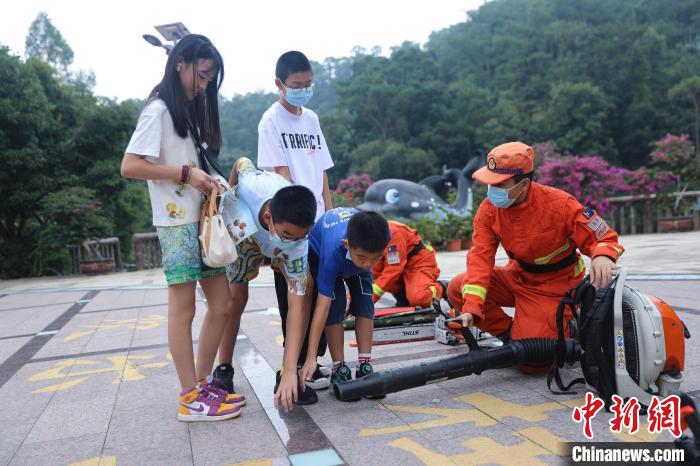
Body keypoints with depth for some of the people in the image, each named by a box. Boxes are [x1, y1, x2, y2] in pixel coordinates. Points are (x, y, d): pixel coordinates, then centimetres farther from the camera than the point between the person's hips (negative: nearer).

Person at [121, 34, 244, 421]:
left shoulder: (191, 111, 20)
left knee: (222, 305, 7)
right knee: (183, 308, -4)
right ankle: (191, 399, 4)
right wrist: (185, 173, -14)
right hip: (177, 223, -8)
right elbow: (129, 166, -14)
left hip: (203, 221, 8)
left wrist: (208, 180, 1)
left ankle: (202, 385, 18)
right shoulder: (159, 110, -5)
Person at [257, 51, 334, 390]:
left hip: (319, 223, 6)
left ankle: (314, 359, 23)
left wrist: (331, 214, 8)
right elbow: (282, 174, -12)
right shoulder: (271, 121, -4)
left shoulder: (311, 118, 15)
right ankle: (299, 367, 11)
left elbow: (322, 172, 15)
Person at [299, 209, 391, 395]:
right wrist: (311, 358, -44)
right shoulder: (334, 251, -46)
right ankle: (339, 370, -8)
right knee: (335, 304, -18)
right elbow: (322, 305, -44)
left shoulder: (384, 235, -39)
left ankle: (365, 368, -5)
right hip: (319, 251, -3)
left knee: (365, 301, -11)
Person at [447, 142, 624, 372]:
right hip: (517, 276, 5)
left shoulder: (559, 204, -23)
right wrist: (472, 306, -31)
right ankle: (510, 334, 1)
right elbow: (481, 257, -19)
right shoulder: (489, 209, -12)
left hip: (553, 288, -5)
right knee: (457, 289, -14)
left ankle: (565, 330, 16)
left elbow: (604, 237, -16)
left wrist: (603, 256, -42)